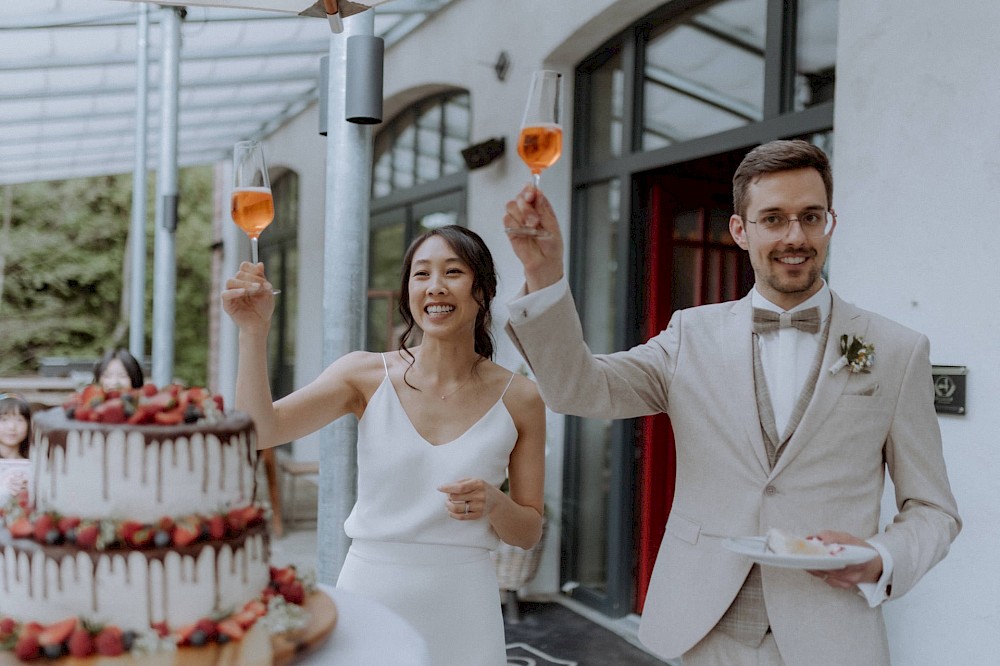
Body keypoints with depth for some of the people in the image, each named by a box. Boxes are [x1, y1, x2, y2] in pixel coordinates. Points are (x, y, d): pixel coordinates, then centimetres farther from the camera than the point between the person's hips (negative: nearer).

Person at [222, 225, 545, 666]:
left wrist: (494, 504, -18)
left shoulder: (519, 399, -4)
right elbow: (260, 431, -16)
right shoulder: (366, 375, -4)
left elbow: (529, 533, 3)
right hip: (368, 590, 0)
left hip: (460, 601, 0)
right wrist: (254, 332, -26)